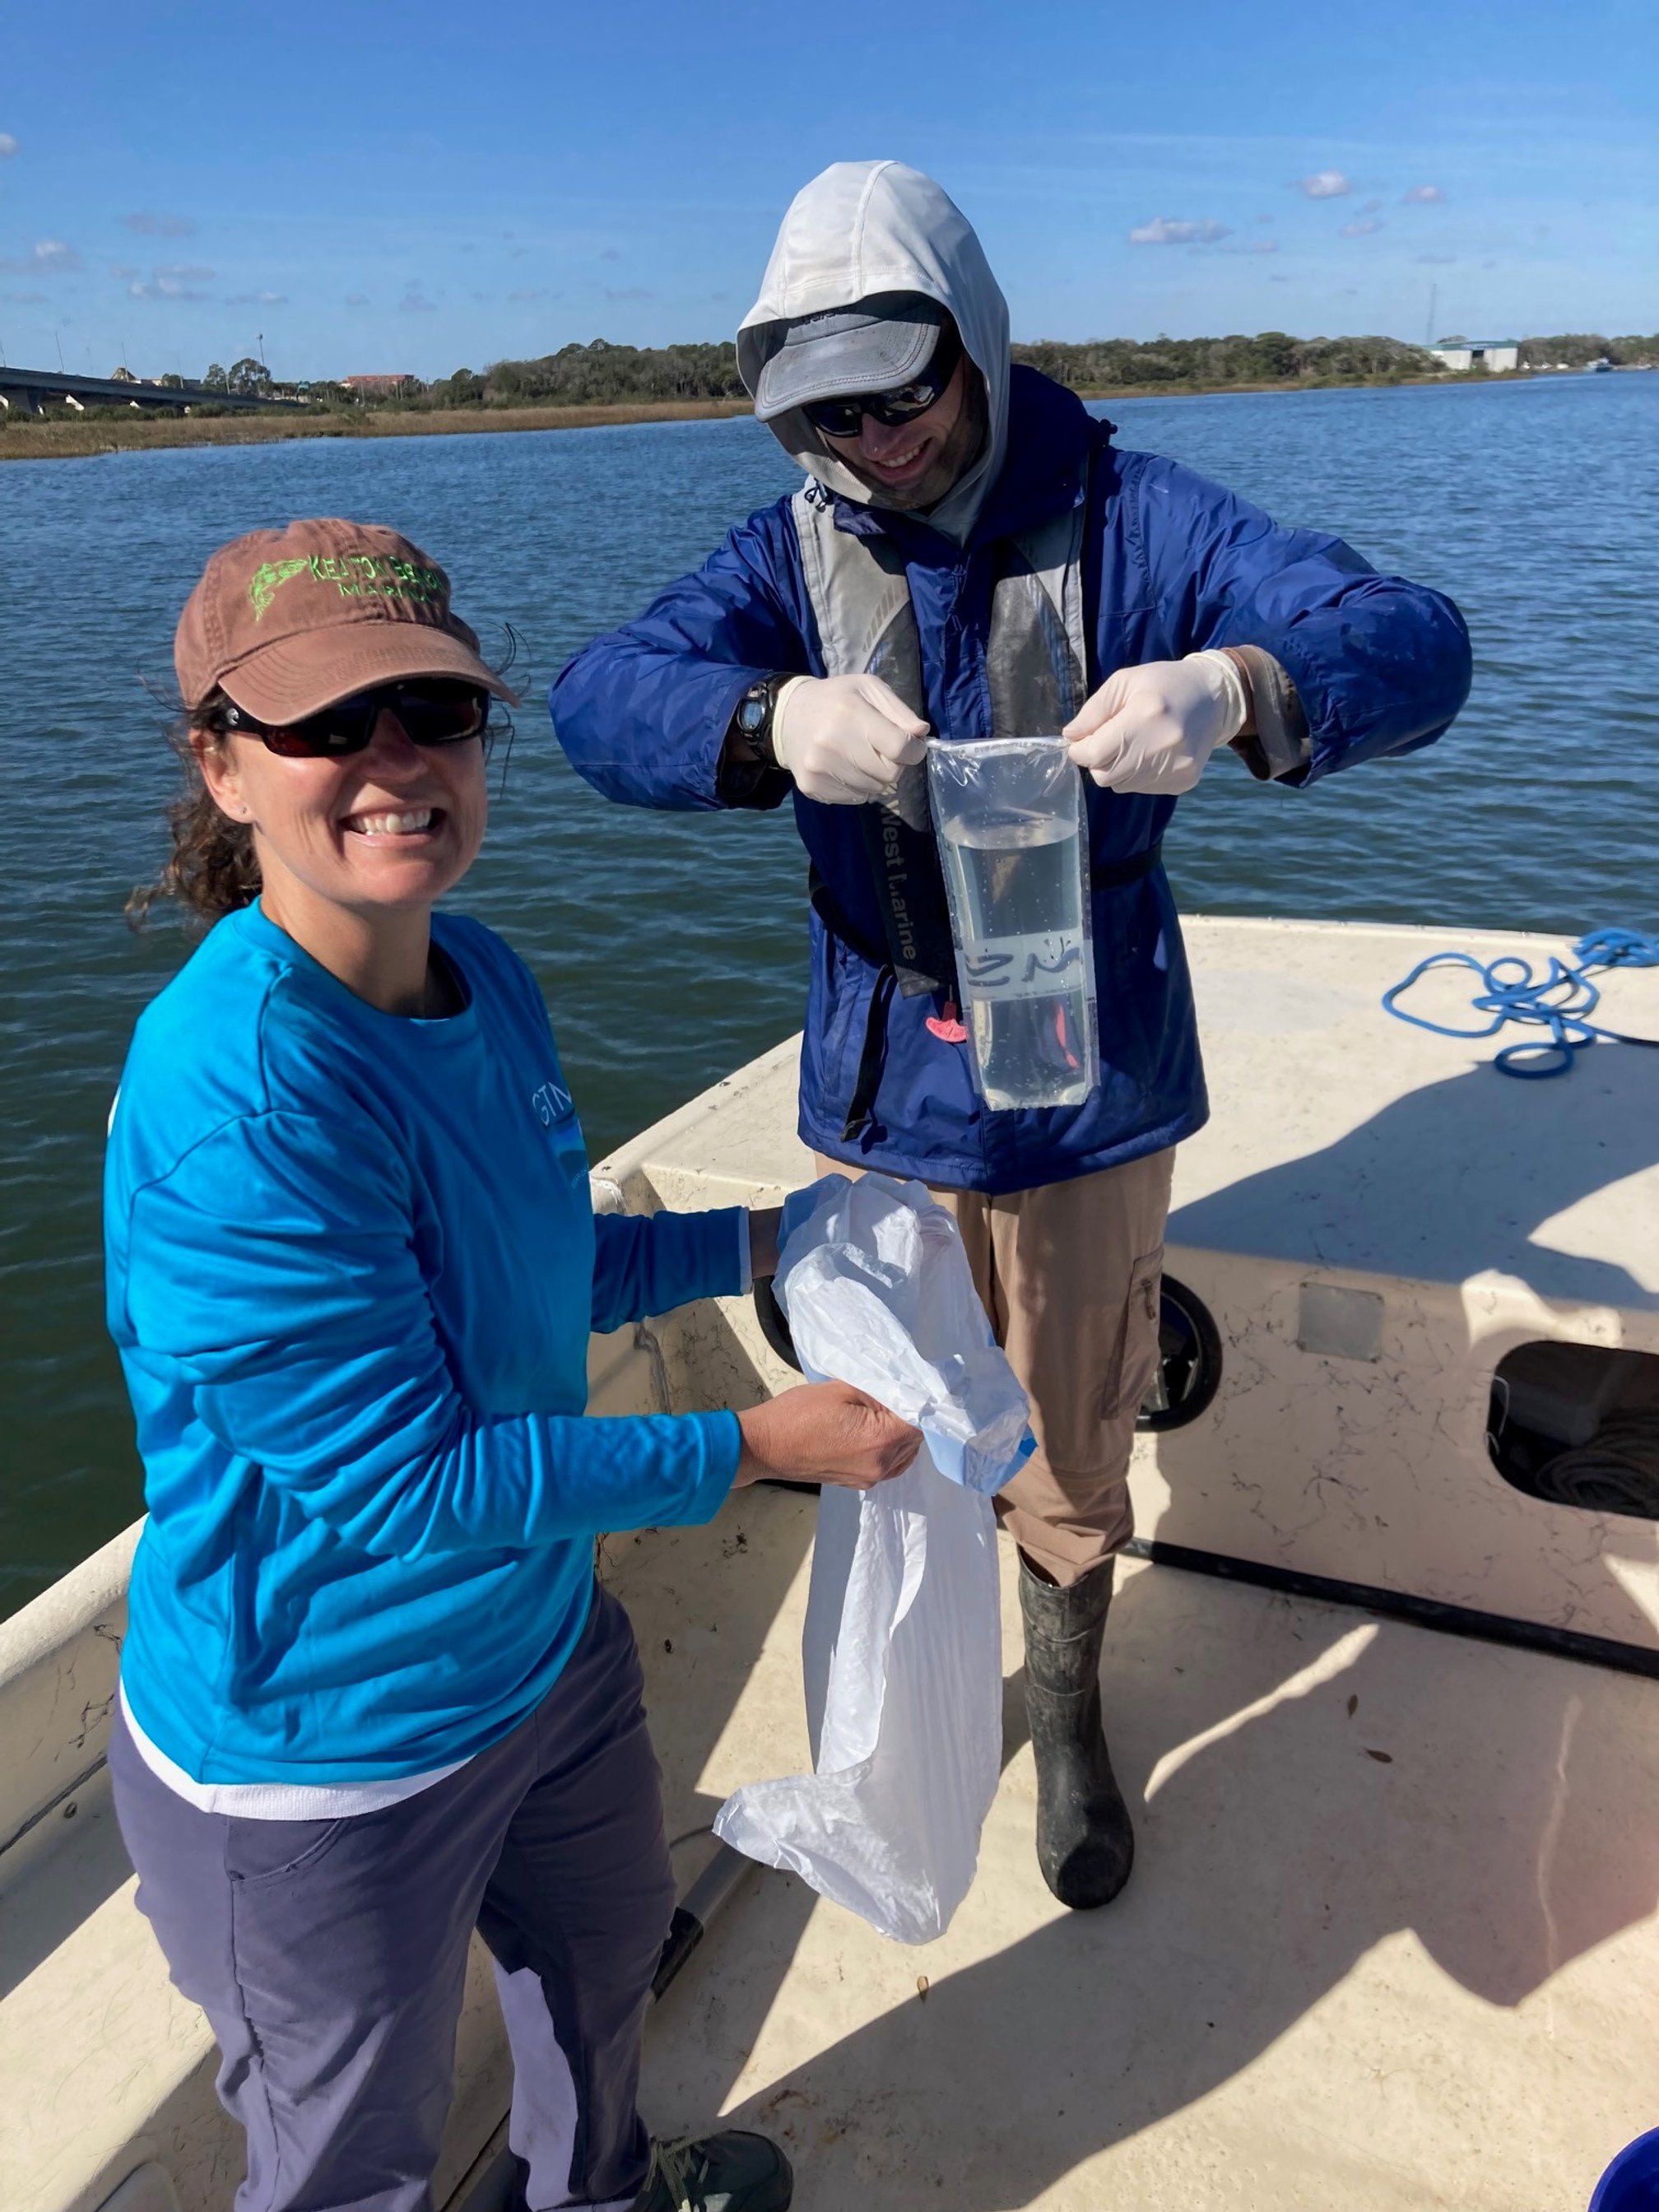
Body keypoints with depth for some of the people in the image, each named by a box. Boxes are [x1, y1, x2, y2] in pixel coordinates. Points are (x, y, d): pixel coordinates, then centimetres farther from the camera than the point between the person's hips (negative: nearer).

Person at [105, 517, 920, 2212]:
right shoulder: (233, 1091, -33)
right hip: (321, 1757, -8)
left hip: (543, 1646, 8)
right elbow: (404, 1476, -28)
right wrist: (756, 1447, -21)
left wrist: (763, 1240, 5)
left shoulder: (483, 985, -6)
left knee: (605, 1957, 34)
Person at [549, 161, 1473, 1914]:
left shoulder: (1122, 516, -9)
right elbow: (598, 699, -19)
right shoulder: (797, 549, -3)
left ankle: (1068, 1707, 46)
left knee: (1074, 1439, 16)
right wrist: (774, 720, -42)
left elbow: (1415, 644, -18)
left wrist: (1233, 687, -42)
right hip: (885, 1092, 2)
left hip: (1088, 1086, -1)